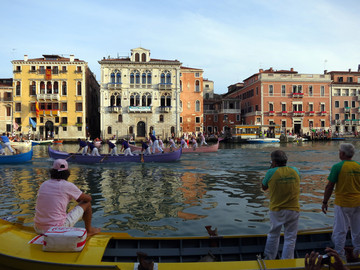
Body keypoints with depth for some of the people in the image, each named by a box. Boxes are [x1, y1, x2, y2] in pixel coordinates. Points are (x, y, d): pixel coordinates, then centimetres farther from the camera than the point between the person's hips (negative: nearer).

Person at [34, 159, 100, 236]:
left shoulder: (44, 184, 6)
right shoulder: (68, 186, -9)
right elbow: (88, 198, 4)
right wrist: (80, 199, 27)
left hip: (38, 229, 6)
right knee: (87, 203, 9)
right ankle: (89, 230, 26)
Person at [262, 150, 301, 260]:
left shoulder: (271, 172, -12)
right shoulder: (295, 171, -3)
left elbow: (264, 187, 3)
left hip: (276, 210, -1)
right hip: (293, 210, 1)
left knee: (273, 236, 18)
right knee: (290, 239, 10)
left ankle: (268, 259, 29)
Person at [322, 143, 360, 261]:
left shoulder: (337, 167, -14)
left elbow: (330, 186, -13)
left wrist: (325, 202, -3)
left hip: (343, 203, -6)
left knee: (340, 230, 4)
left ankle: (340, 255, 12)